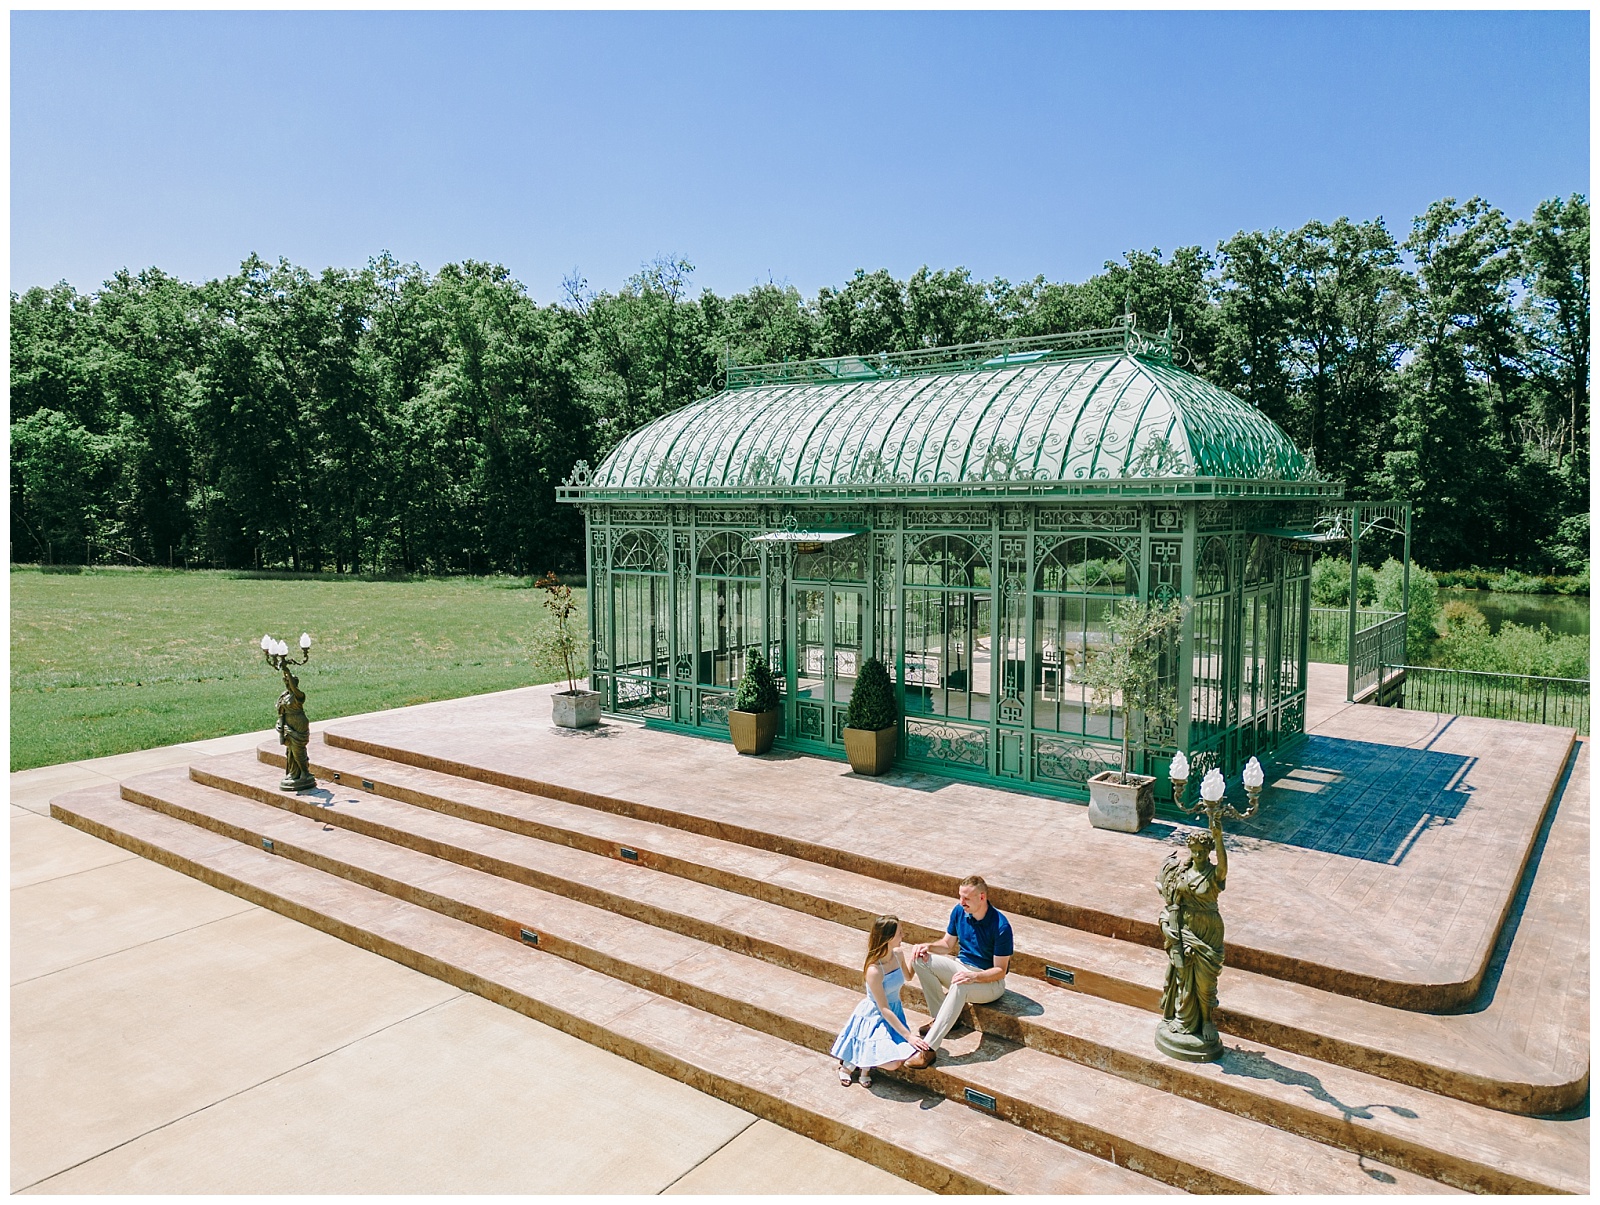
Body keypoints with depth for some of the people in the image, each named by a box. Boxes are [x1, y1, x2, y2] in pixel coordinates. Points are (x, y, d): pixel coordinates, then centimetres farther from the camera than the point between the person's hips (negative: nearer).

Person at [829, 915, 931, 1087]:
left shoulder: (898, 954, -8)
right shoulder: (874, 970, -29)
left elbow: (907, 976, 16)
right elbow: (884, 1010, -23)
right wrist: (908, 1036, -23)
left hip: (895, 1012, 7)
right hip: (875, 1017, -7)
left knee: (905, 1059, -12)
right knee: (892, 1064, -21)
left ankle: (866, 1063, 13)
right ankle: (850, 1062, 5)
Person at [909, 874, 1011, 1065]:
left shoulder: (1001, 926, -22)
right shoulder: (959, 912, -4)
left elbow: (1000, 970, -20)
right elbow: (948, 944, 9)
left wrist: (974, 976, -37)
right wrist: (928, 946, -12)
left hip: (990, 982, -7)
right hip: (961, 967, 7)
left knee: (960, 986, -40)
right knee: (920, 959, -16)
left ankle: (930, 1048, -41)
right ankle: (940, 1017, -8)